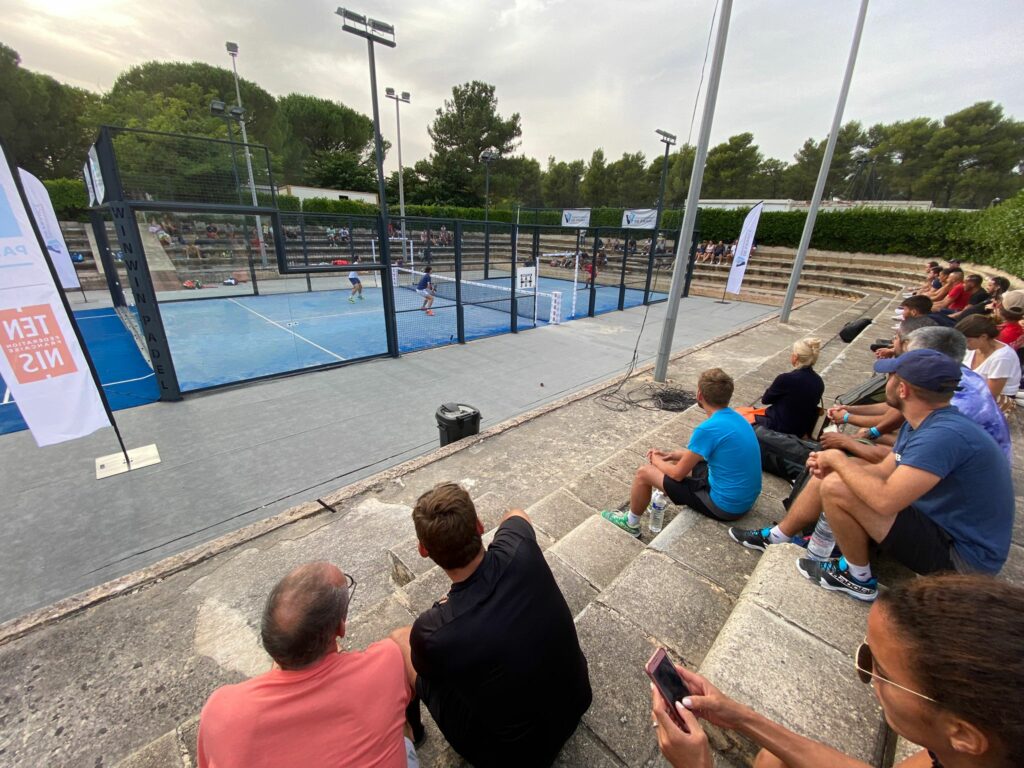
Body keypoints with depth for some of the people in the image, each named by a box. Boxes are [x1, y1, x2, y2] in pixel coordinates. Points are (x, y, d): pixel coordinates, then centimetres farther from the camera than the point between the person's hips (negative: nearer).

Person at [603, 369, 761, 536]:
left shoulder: (708, 428, -27)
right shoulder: (735, 417, 0)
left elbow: (678, 474, -17)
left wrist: (656, 461, 3)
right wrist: (673, 454, 10)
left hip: (726, 505, -8)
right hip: (747, 498, 9)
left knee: (644, 473, -3)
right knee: (684, 461, 26)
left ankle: (631, 524, 21)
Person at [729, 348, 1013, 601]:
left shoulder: (945, 435, -31)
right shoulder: (922, 422, 1)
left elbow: (884, 499, -37)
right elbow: (884, 472, 6)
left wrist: (839, 460, -21)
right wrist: (833, 463, -12)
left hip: (961, 556, -9)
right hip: (944, 524, 9)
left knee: (836, 488, -25)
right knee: (833, 475, 7)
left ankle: (858, 578, 1)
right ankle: (777, 536, 20)